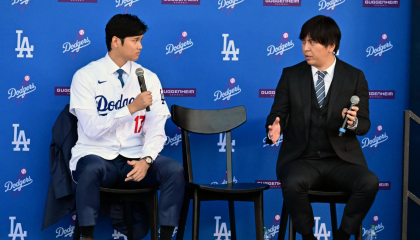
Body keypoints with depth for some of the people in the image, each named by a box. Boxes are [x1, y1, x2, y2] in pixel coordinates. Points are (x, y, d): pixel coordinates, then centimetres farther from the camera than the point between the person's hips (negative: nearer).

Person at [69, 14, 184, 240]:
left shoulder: (149, 78, 6)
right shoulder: (86, 76, -4)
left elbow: (157, 128, -1)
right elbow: (92, 129, -14)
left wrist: (146, 159, -20)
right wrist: (132, 108, -22)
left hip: (134, 158, 3)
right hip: (97, 156, -3)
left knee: (174, 169, -25)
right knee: (91, 168, -38)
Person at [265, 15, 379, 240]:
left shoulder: (355, 77, 4)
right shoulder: (291, 75, 5)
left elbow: (364, 125, 2)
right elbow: (278, 113, 6)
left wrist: (353, 122, -22)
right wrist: (275, 128, -18)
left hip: (341, 161, 0)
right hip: (301, 160, 0)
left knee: (369, 183, -29)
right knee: (293, 183, -35)